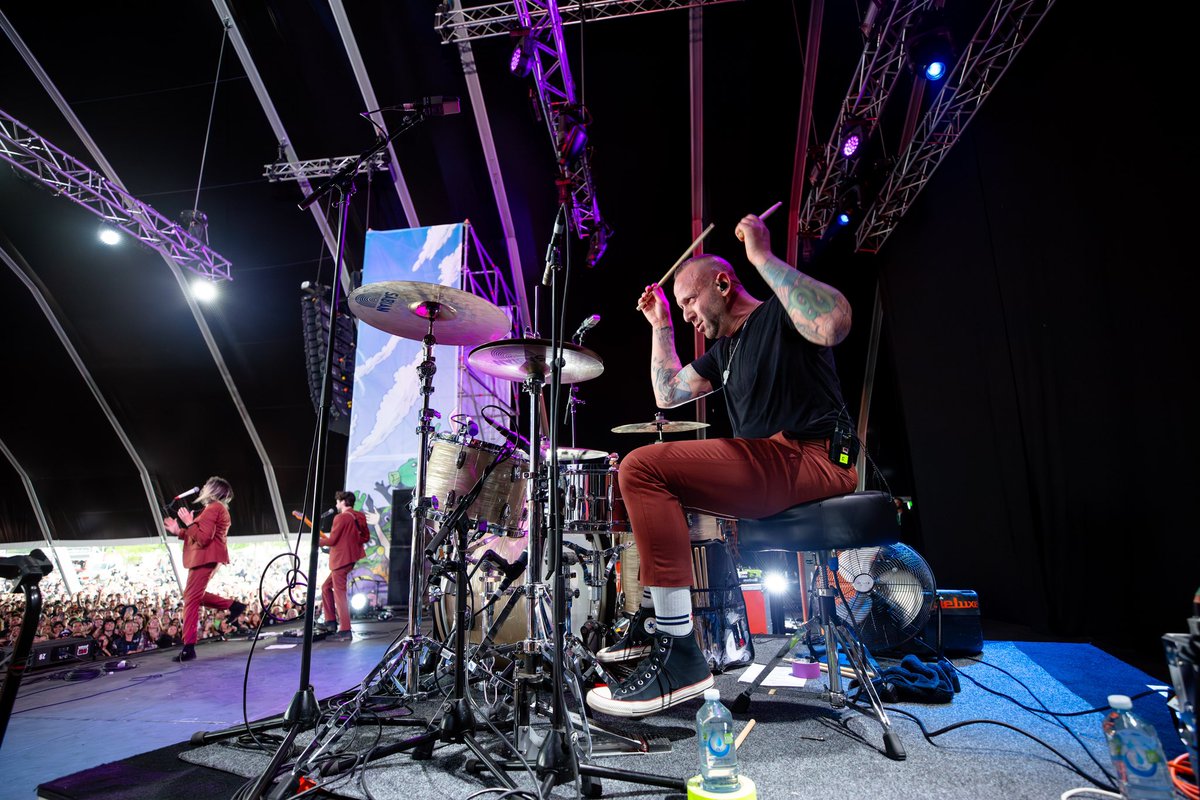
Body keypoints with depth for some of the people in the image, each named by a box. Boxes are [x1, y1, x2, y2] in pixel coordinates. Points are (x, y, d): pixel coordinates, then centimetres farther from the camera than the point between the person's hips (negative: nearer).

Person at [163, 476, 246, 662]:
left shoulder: (212, 508, -13)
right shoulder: (218, 509, 20)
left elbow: (203, 538, -22)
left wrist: (189, 522, -14)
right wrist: (179, 531, 17)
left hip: (206, 558, -11)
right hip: (206, 558, 11)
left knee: (191, 599, -9)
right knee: (195, 595, 17)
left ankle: (188, 648, -8)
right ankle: (233, 605, 12)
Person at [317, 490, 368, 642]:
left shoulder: (341, 518, -15)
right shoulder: (359, 517, 9)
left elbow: (332, 540, -13)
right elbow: (366, 537, 13)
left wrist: (320, 541, 5)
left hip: (340, 560, -9)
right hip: (352, 558, 9)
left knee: (339, 593, -4)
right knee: (326, 586, 20)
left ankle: (345, 631, -3)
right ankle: (331, 621, 20)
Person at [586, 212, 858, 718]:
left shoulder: (778, 314, -3)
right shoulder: (725, 348, 23)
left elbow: (834, 323, -27)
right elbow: (668, 394, 25)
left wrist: (762, 256, -21)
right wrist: (660, 324, 24)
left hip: (811, 459, -10)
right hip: (767, 464, 10)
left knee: (642, 467, -23)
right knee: (649, 482, 20)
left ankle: (679, 656, -22)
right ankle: (654, 616, 16)